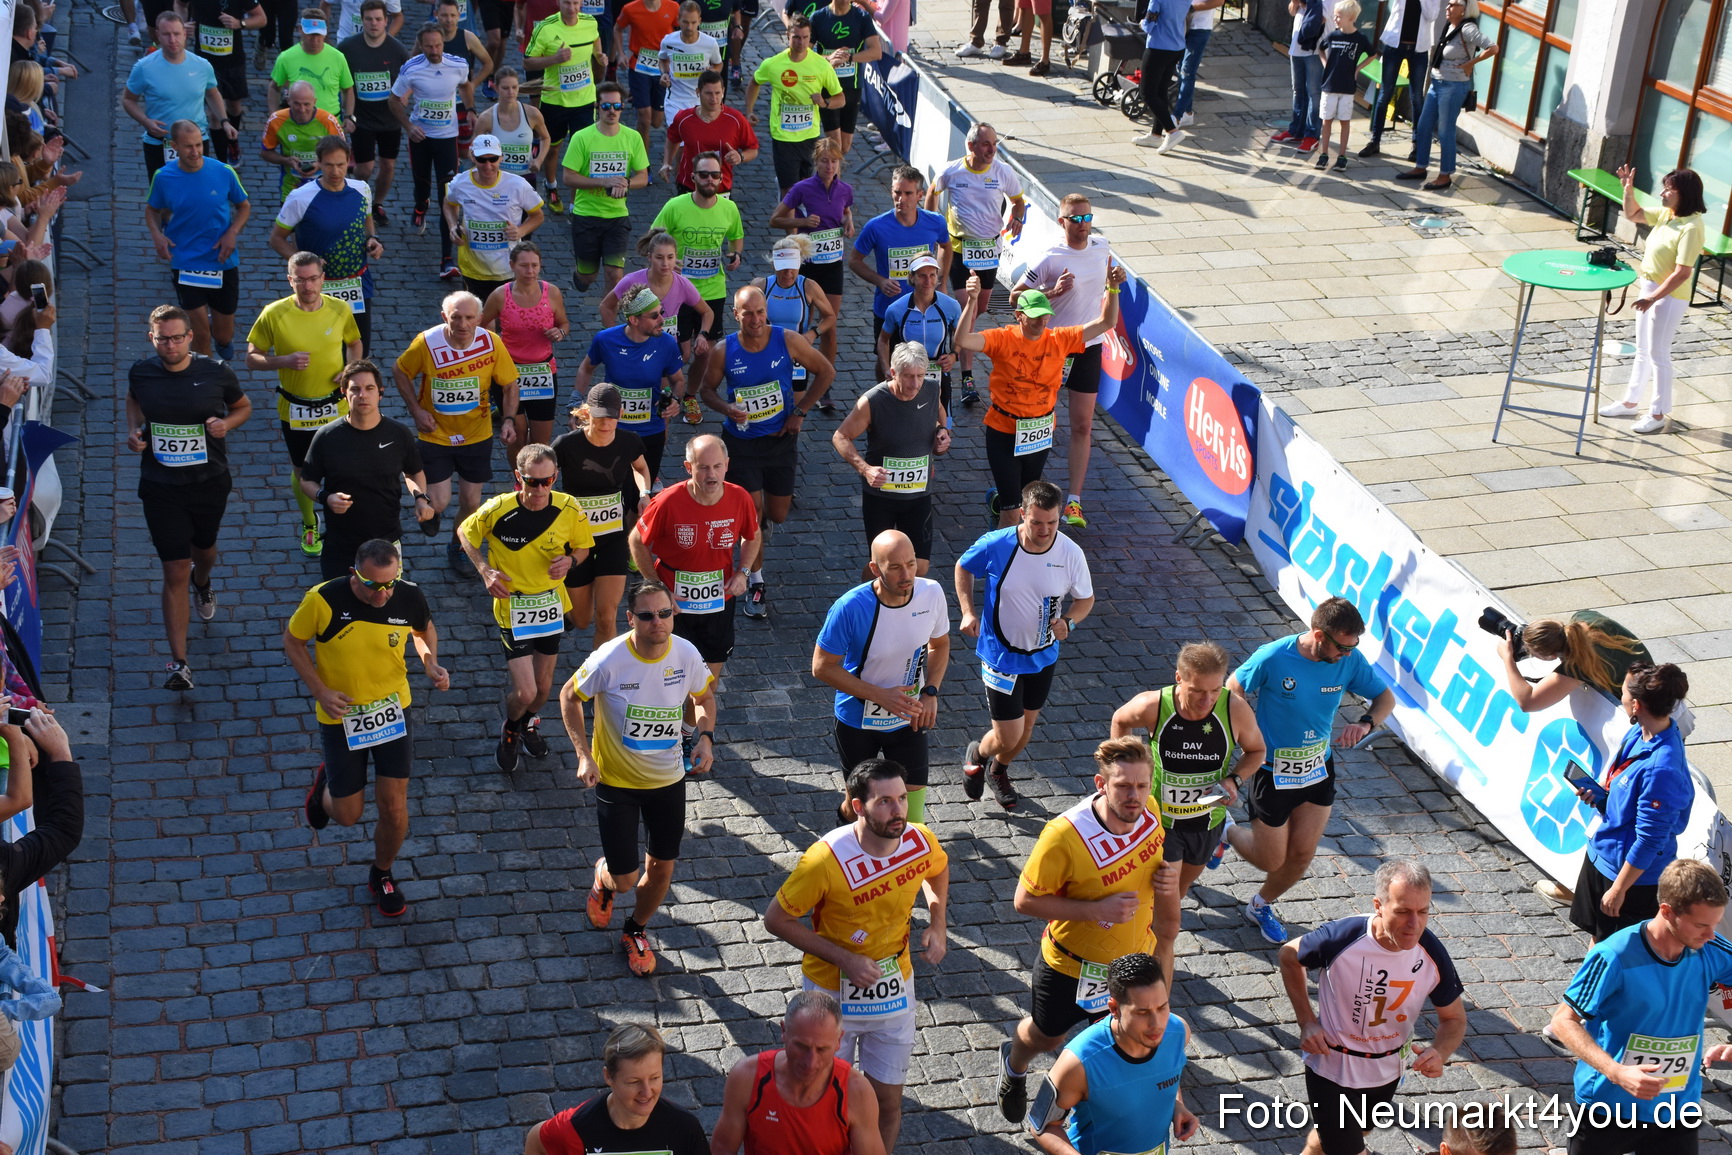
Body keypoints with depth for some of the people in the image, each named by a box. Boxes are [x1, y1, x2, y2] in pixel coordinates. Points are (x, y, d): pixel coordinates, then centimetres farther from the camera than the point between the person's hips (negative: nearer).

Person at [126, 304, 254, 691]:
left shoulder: (217, 373, -12)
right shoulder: (141, 373, -8)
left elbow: (243, 406, 6)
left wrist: (227, 423, -16)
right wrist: (134, 430, -4)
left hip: (210, 482, 1)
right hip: (161, 488, -1)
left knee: (204, 547, 27)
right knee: (175, 572, -5)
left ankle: (202, 583, 67)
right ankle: (179, 664, -3)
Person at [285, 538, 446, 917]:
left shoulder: (410, 597, -17)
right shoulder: (324, 600, -25)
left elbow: (425, 629, 8)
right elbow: (292, 641, -7)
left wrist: (431, 663, -12)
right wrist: (320, 691, -17)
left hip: (392, 711, 2)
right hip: (340, 716, -1)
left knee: (394, 807, 3)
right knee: (347, 814, 7)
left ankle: (382, 874, 33)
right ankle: (325, 786, 45)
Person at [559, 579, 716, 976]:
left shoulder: (687, 654, -14)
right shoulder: (610, 659, -24)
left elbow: (704, 697, 7)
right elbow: (569, 697, -7)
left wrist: (705, 736, -12)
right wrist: (584, 755, -15)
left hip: (669, 779, 3)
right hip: (616, 781, -3)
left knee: (662, 866, 13)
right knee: (625, 879, 1)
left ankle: (636, 932, 43)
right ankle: (604, 877, 41)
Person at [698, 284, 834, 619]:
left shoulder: (788, 341, -13)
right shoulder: (724, 351, -13)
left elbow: (826, 372, -2)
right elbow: (707, 389, 2)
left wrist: (800, 411, -6)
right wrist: (727, 408, -19)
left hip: (781, 439, 2)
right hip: (741, 443, -1)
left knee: (777, 514, 13)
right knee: (752, 511, -5)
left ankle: (761, 523, 53)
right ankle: (755, 582, 13)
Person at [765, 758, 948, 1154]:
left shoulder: (921, 841, -16)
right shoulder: (825, 860, -30)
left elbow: (938, 868, 10)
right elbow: (776, 919, -19)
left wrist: (937, 922, -4)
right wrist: (843, 959, -24)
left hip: (895, 987, 3)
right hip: (832, 991, -3)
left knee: (887, 1101, 13)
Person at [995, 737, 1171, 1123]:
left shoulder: (1149, 810, -17)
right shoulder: (1065, 835, -35)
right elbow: (1024, 900, -26)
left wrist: (1164, 875, -16)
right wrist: (1097, 909, -34)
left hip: (1134, 959, 3)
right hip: (1071, 964, -3)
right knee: (1046, 1037, 24)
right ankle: (1014, 1063, 61)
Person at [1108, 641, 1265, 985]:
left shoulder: (1236, 710, -22)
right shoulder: (1152, 707, -26)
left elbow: (1256, 750, -1)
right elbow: (1120, 720, -1)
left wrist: (1234, 780, -19)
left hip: (1207, 822, 3)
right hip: (1162, 822, -3)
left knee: (1177, 894, 29)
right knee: (1168, 926, -6)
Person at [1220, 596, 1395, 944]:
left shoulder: (1350, 661, -13)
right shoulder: (1273, 658, -25)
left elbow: (1386, 698, -1)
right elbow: (1232, 692, -10)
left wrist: (1366, 723, -22)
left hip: (1318, 770, 4)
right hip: (1273, 772, -4)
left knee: (1302, 856, 11)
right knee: (1271, 861, 8)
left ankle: (1261, 906, 40)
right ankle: (1226, 831, 40)